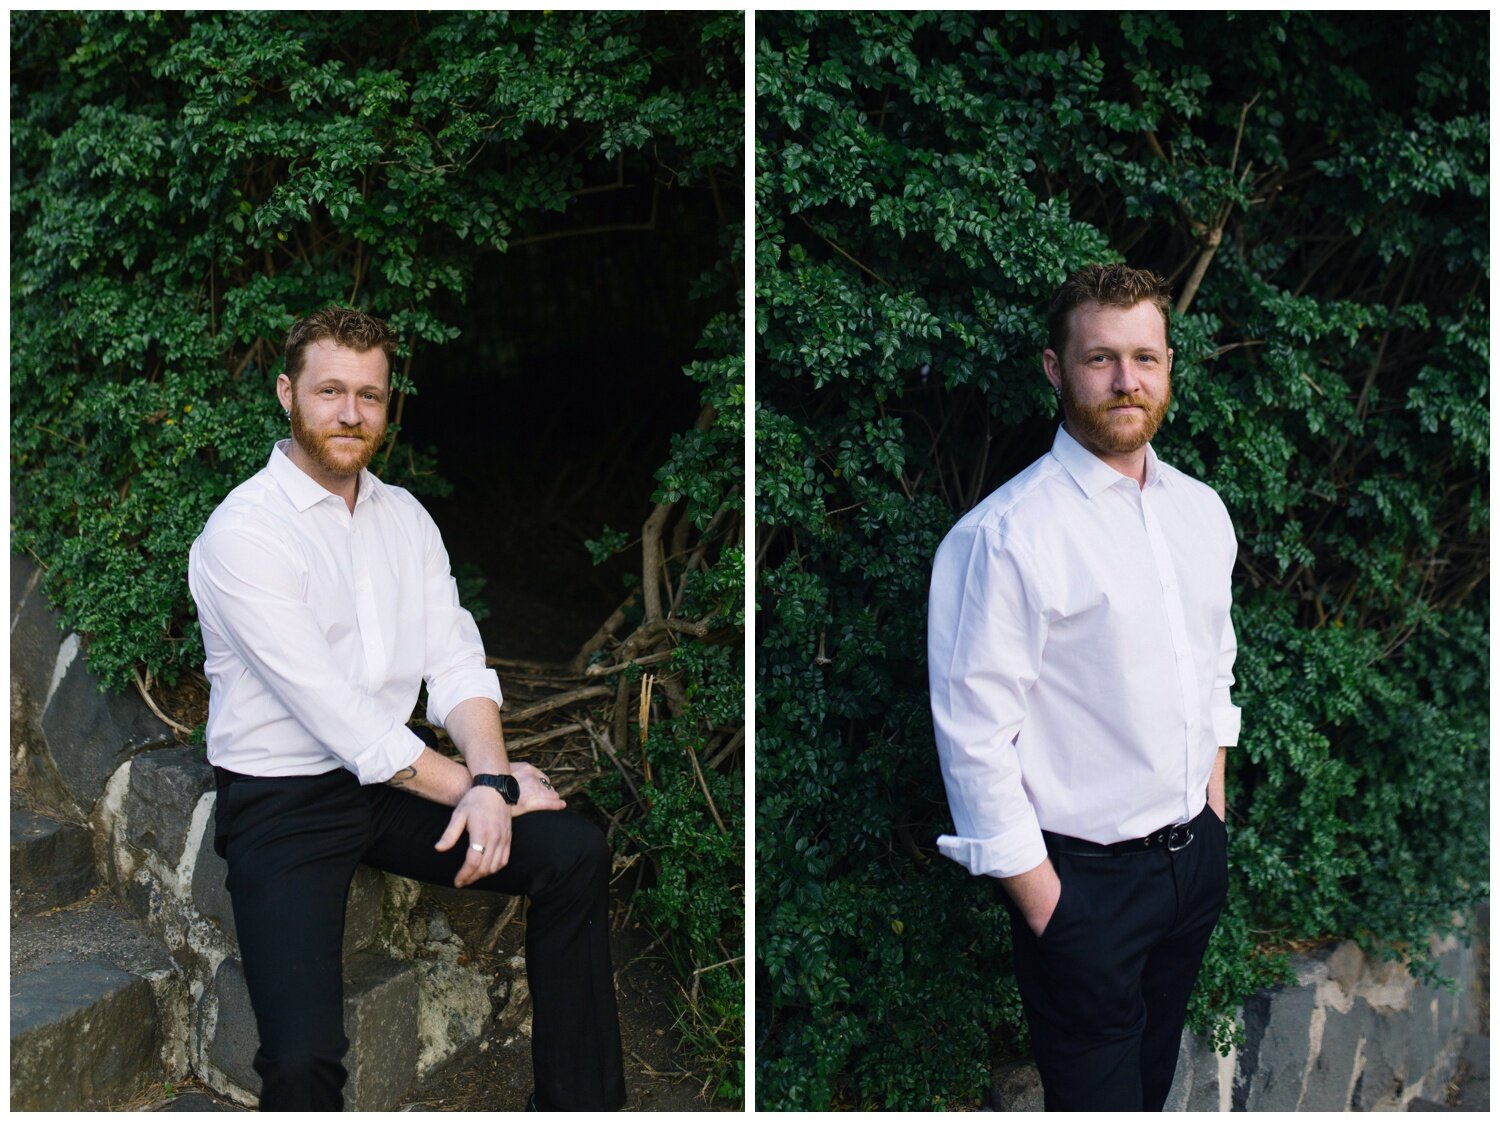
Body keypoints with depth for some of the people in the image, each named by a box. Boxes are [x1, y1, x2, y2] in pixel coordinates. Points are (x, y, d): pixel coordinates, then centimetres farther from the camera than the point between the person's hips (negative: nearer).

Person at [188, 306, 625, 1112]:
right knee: (304, 1058, -26)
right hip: (283, 799, -6)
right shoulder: (243, 532, -14)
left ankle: (578, 1104, 4)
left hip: (397, 775, 6)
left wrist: (489, 782, -16)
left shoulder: (405, 516, 8)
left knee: (576, 854, -12)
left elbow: (456, 663, 2)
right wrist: (477, 784, -15)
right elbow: (337, 715, -20)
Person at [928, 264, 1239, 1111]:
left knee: (1154, 1080, 23)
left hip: (1195, 854, 7)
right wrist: (1042, 903, -16)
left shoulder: (1202, 511, 4)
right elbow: (975, 740, -20)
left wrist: (1213, 816, 14)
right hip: (1084, 880, -7)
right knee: (1099, 1096, 7)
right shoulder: (1004, 536, -20)